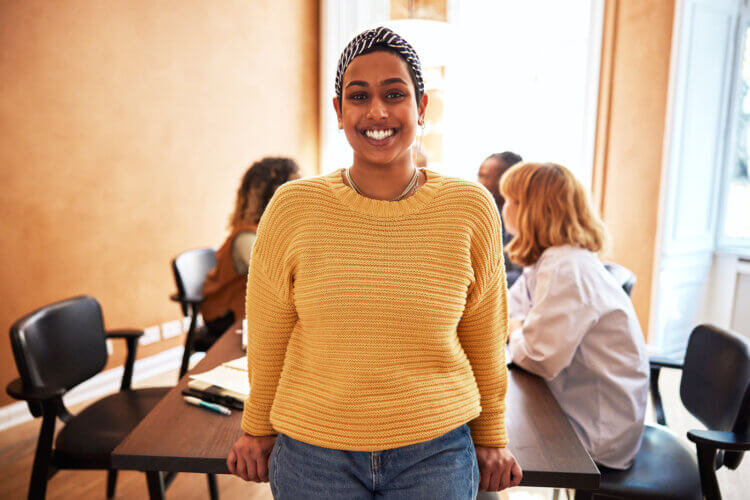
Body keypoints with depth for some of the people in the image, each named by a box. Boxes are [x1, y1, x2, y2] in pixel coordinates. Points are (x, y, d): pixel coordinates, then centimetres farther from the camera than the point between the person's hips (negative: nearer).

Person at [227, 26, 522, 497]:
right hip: (313, 454, 0)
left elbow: (486, 340, 2)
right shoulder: (293, 209, -10)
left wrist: (492, 436, 11)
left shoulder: (470, 208, -9)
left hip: (435, 453, 1)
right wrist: (258, 428, 11)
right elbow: (268, 338, 2)